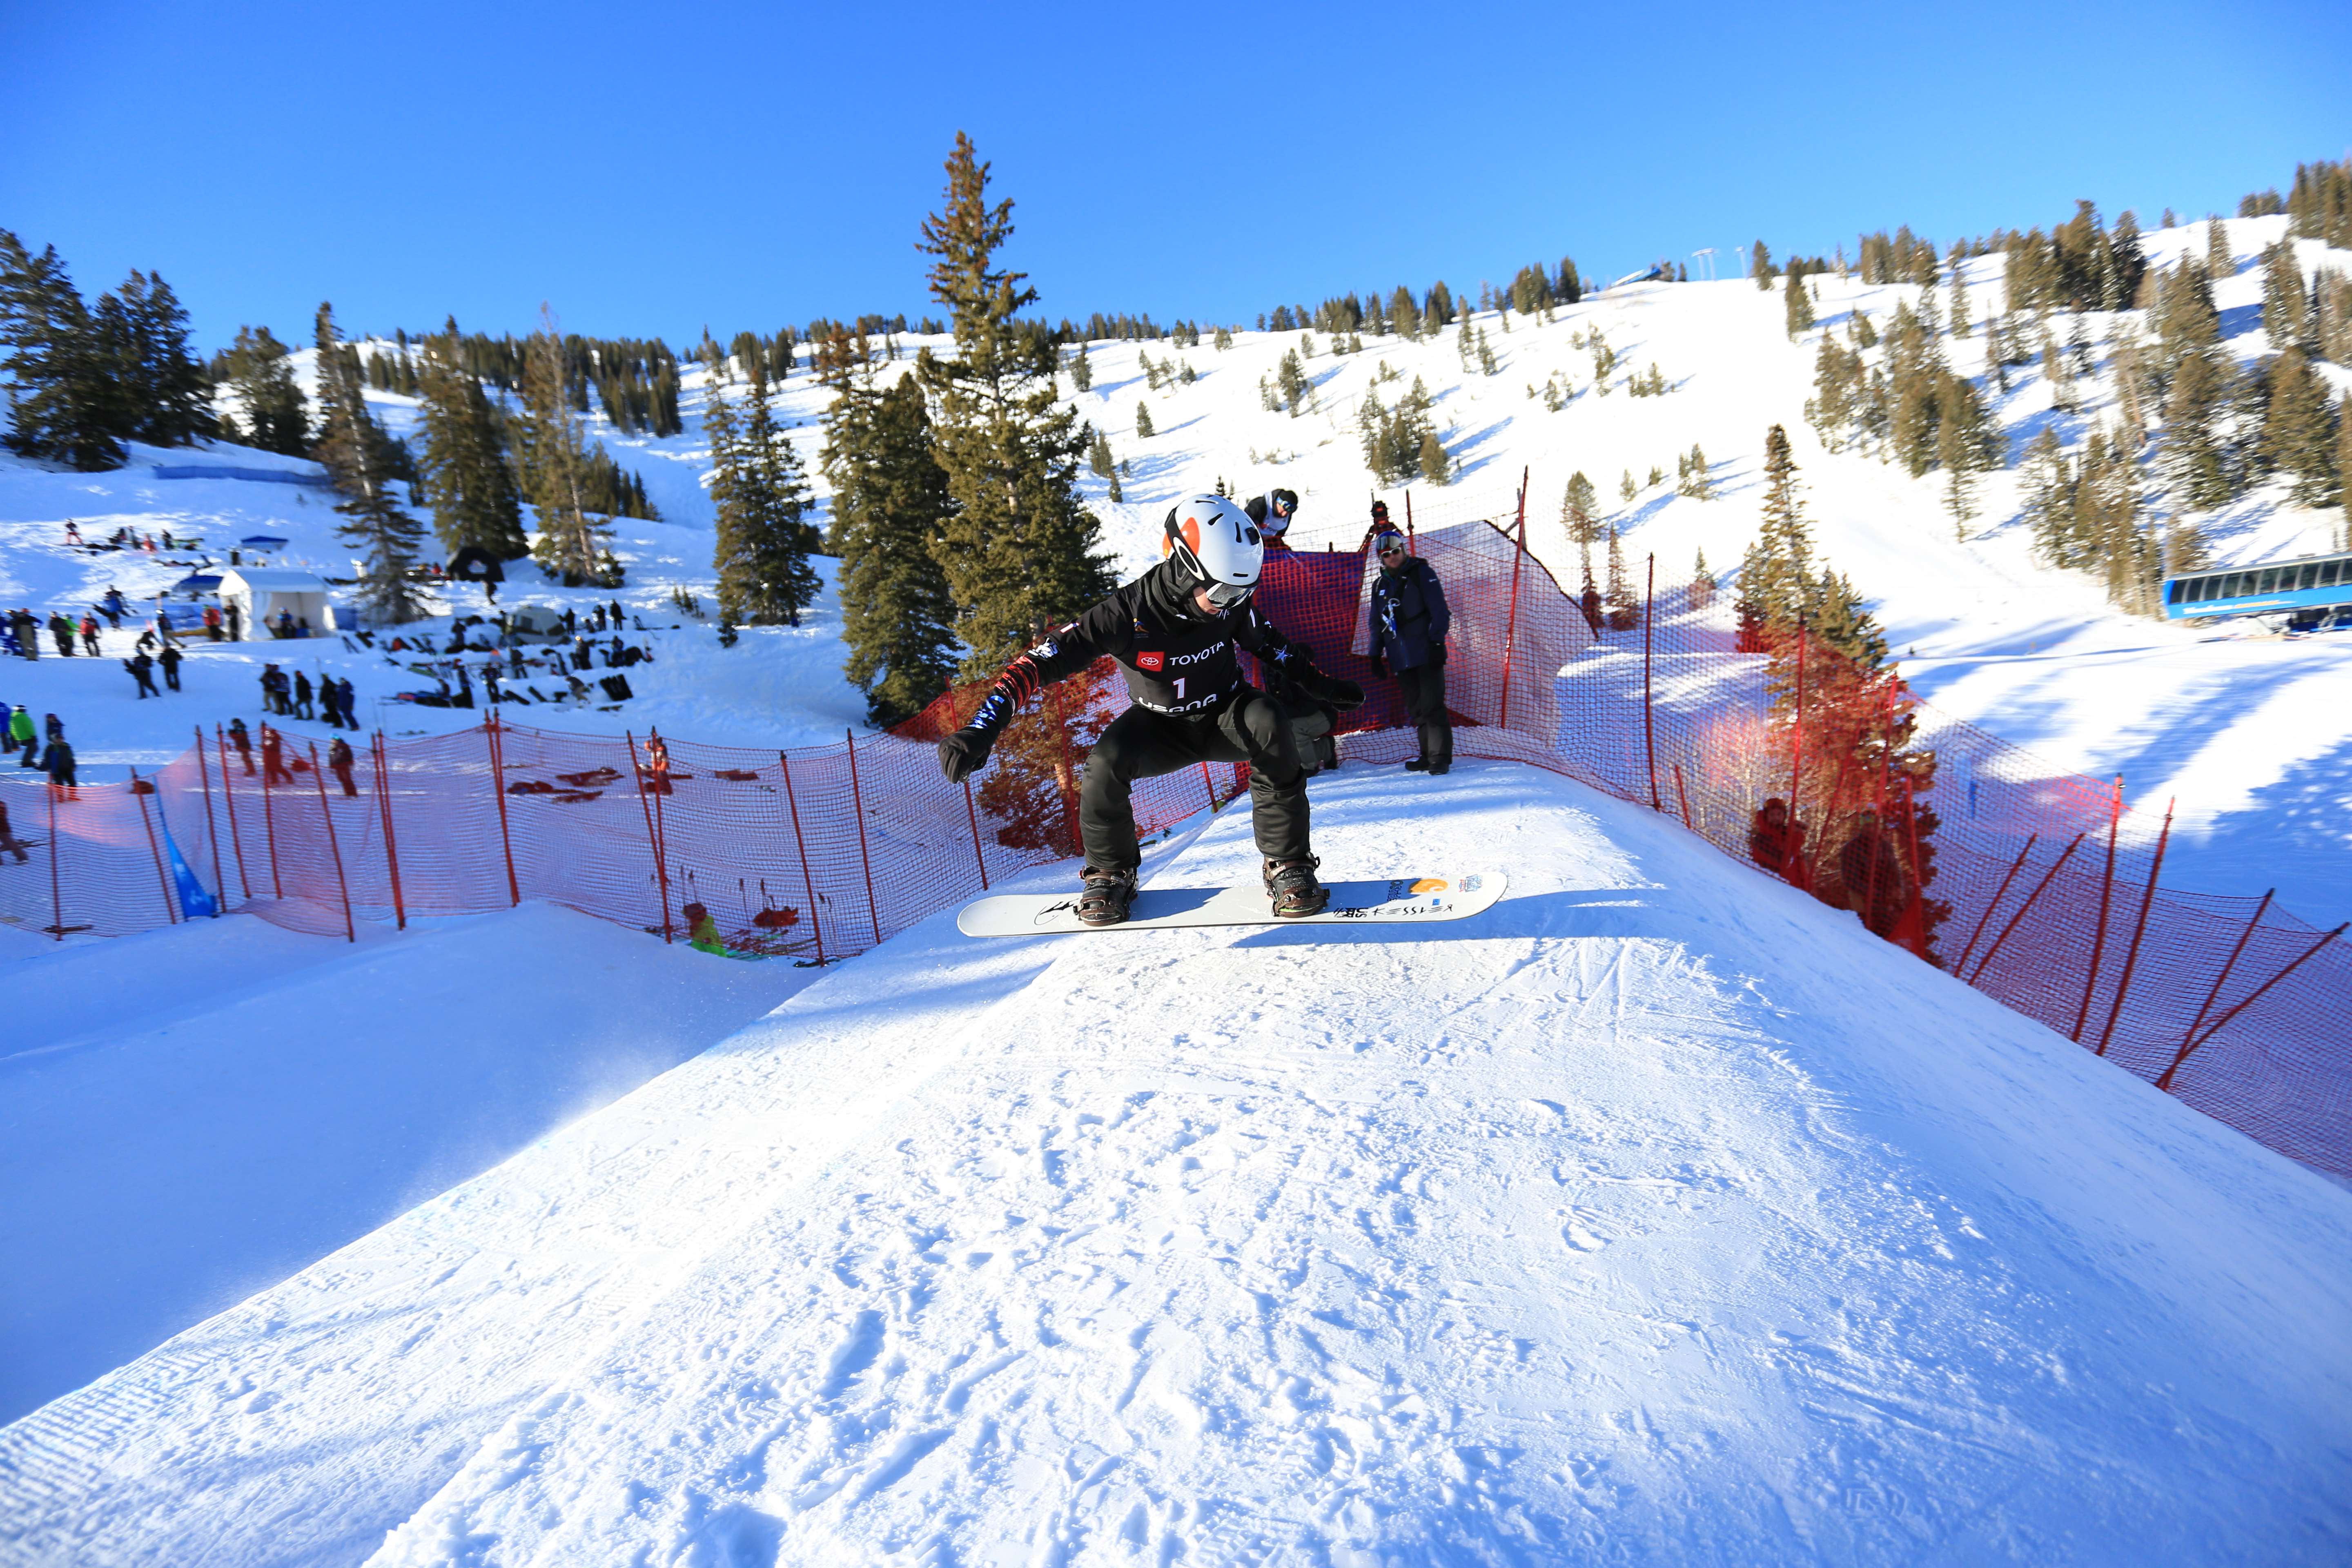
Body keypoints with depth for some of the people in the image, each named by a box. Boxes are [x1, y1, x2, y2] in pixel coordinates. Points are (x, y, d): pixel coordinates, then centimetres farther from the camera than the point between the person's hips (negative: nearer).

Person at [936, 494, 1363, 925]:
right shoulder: (1127, 615, -27)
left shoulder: (1231, 602, -16)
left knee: (1268, 722, -32)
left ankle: (1289, 865, -17)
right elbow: (1042, 663, -30)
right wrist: (982, 728, -41)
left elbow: (1269, 643, 7)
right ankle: (1110, 874, -4)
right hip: (1161, 728, -1)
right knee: (1108, 758, -32)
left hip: (1225, 716, 2)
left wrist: (1323, 686, 11)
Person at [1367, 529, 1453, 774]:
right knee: (1415, 708, 7)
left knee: (1432, 705, -11)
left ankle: (1440, 757, -10)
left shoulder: (1420, 573, -1)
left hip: (1426, 653, -6)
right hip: (1400, 659, 6)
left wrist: (1437, 642, -14)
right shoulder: (1380, 585, 17)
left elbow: (1439, 611, -6)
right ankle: (1428, 755, 13)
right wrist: (1376, 654, 18)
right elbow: (1377, 624, 24)